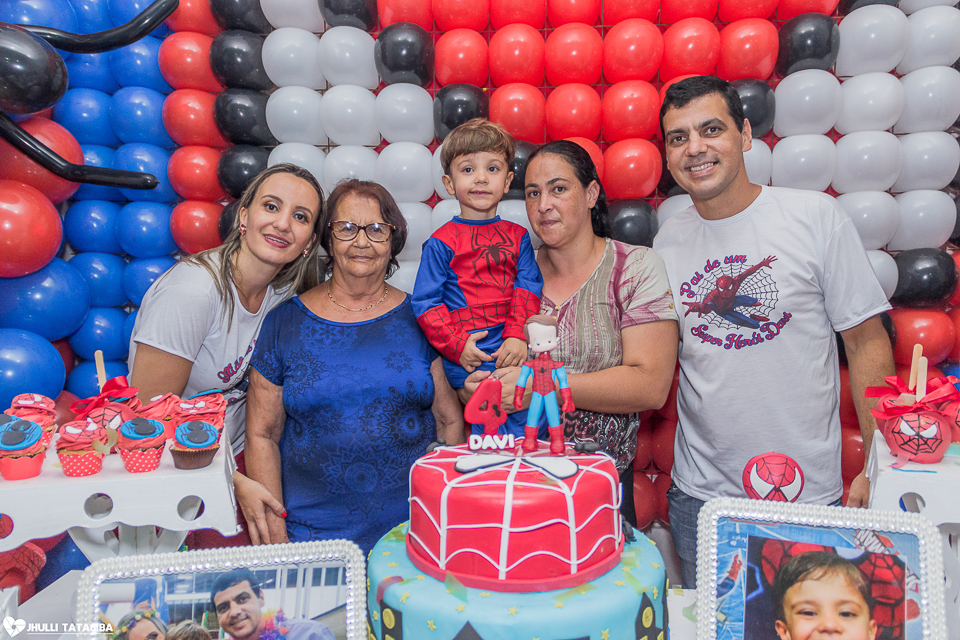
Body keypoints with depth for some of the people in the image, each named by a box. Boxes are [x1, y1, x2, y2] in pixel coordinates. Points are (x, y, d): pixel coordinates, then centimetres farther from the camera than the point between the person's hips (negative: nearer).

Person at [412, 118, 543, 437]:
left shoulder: (517, 236, 15)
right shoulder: (441, 242, 5)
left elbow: (529, 288, 6)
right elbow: (425, 302, 1)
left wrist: (518, 335, -9)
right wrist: (457, 345, -9)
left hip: (512, 343, 3)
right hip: (468, 353, -3)